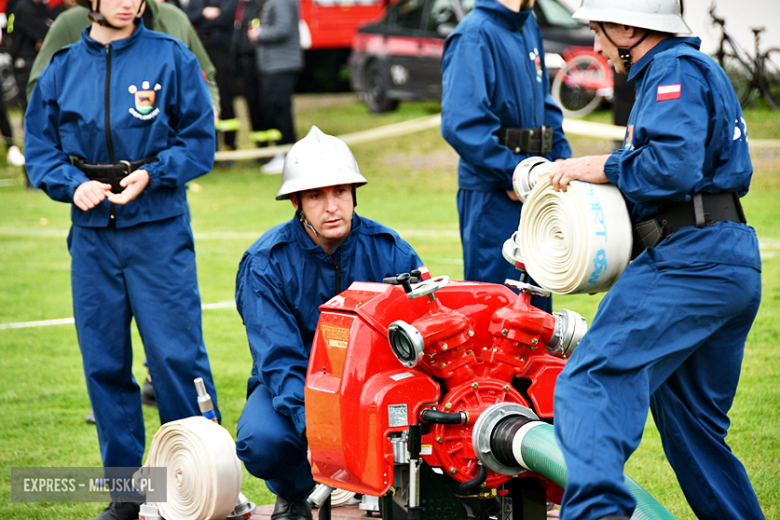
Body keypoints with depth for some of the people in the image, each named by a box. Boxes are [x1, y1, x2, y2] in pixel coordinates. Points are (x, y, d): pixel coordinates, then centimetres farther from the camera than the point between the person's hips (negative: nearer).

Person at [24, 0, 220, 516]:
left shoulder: (171, 58, 1)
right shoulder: (62, 68, 8)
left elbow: (199, 140, 0)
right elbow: (39, 146, 9)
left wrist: (151, 174, -14)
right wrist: (73, 183, -9)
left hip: (159, 229, -3)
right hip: (92, 233, 3)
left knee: (176, 354, -7)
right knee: (104, 362, 6)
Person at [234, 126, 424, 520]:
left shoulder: (389, 251, -8)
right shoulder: (265, 263, -14)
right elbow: (279, 359, -20)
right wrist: (311, 426, -37)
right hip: (293, 384, -1)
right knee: (260, 440, -33)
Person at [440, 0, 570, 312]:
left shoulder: (528, 27, 12)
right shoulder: (474, 35, -15)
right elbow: (461, 125, -24)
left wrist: (561, 157, 8)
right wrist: (515, 174, -22)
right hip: (492, 193, -8)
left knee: (537, 301, 15)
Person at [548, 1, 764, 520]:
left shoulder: (675, 70, -5)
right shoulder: (702, 70, 27)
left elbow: (674, 164, -21)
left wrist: (601, 167, -7)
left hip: (691, 258, -11)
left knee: (592, 382, -23)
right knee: (691, 419, 19)